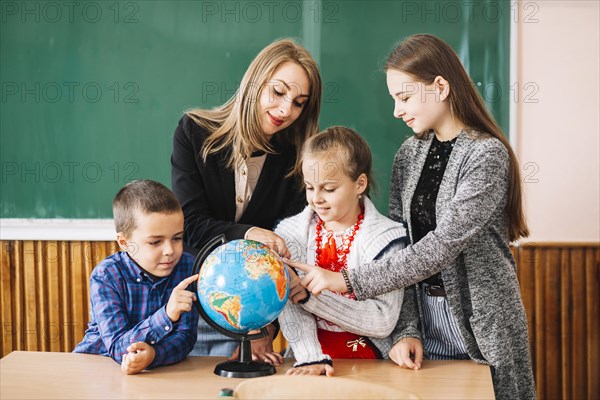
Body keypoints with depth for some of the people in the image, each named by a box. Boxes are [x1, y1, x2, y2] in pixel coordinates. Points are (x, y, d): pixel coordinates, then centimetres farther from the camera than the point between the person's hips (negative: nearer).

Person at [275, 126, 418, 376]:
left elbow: (384, 322, -12)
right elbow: (289, 307, -8)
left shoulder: (385, 237, -3)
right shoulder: (291, 233, 4)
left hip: (369, 360, -1)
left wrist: (310, 293, -18)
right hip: (308, 357, 2)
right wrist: (310, 357, -25)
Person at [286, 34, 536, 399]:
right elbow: (398, 243, 2)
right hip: (421, 318, 5)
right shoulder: (409, 154, 4)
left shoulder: (487, 154, -15)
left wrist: (348, 281, -26)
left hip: (483, 326, -5)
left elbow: (443, 245, -24)